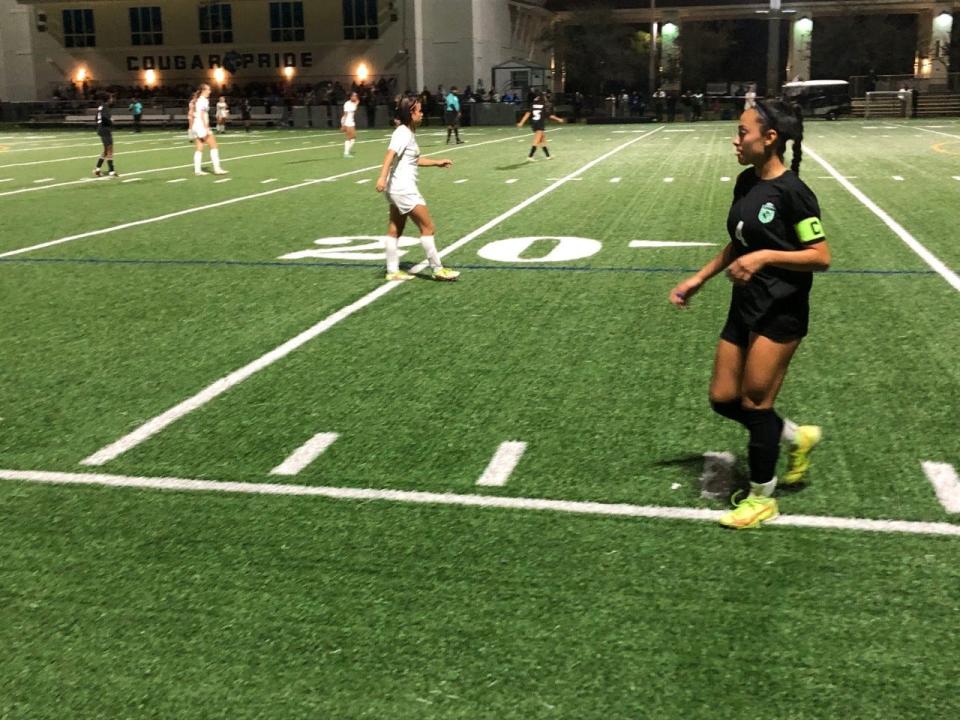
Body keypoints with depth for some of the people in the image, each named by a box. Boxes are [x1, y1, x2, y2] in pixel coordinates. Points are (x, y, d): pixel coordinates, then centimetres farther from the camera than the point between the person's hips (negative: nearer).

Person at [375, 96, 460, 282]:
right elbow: (391, 154, -30)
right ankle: (438, 269, 3)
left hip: (400, 189, 10)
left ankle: (393, 271, 16)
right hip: (403, 189, -10)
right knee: (428, 227, -3)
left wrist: (437, 163, 28)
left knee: (395, 230, 11)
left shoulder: (409, 133, 14)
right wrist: (382, 177, -43)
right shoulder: (403, 133, -15)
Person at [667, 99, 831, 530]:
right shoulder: (746, 182, 6)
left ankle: (762, 498, 19)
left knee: (754, 402, -1)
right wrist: (699, 279, 17)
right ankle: (797, 437, 33)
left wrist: (765, 256, -26)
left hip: (781, 312, -8)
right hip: (745, 306, 8)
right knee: (723, 399, 9)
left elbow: (821, 257, -17)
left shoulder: (792, 192, -17)